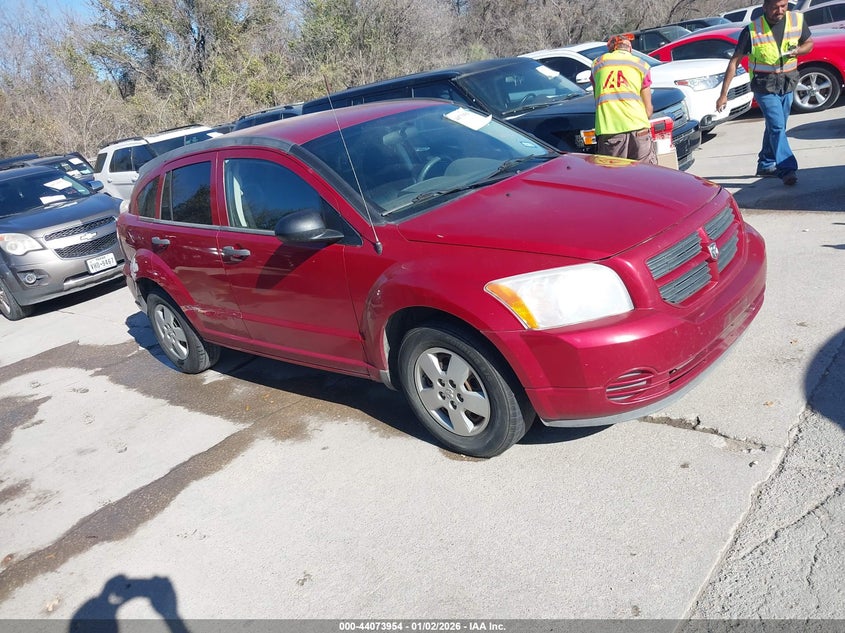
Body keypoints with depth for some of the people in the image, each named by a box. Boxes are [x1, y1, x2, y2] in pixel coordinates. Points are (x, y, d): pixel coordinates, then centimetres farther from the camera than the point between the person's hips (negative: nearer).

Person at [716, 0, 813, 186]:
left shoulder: (798, 20, -3)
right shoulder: (752, 30, -14)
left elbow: (809, 43, 13)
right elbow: (734, 62, -12)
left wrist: (798, 50, -13)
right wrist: (723, 94, -15)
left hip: (788, 84, 5)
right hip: (764, 86, -5)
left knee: (775, 127, 14)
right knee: (777, 126, -16)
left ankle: (766, 165, 30)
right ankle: (787, 169, -16)